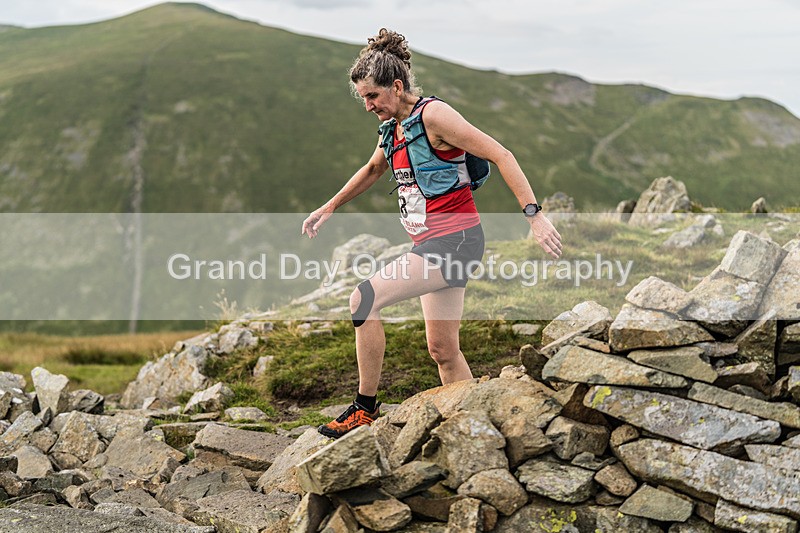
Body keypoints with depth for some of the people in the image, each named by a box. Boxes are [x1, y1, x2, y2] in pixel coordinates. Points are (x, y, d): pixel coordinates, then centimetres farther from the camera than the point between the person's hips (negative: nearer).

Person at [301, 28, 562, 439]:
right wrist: (328, 209, 39)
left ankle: (365, 408, -8)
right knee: (443, 350, 8)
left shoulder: (433, 115, -13)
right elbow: (372, 170, 34)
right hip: (431, 244, 9)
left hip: (455, 239, -9)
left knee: (364, 299, -18)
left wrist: (535, 217, -21)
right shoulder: (393, 128, 13)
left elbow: (500, 156, -15)